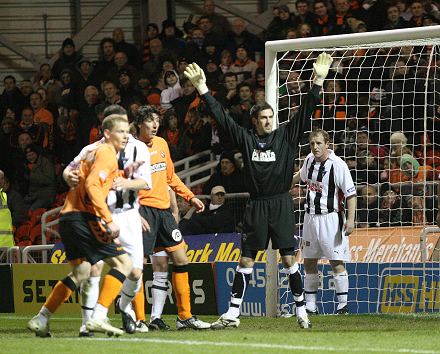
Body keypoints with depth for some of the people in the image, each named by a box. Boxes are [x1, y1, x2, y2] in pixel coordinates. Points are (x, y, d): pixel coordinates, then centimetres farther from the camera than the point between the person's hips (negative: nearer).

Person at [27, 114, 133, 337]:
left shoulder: (99, 153, 24)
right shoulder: (107, 154, -7)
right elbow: (92, 185, -20)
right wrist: (109, 221, -24)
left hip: (68, 217, 10)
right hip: (82, 217, -10)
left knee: (80, 273, 20)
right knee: (123, 262, -10)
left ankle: (40, 320, 21)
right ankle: (98, 318, -18)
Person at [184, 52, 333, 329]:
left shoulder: (286, 136, 4)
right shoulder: (246, 138, 6)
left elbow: (305, 112, 0)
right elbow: (222, 116, 5)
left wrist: (318, 81, -9)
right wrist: (203, 89, 1)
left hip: (281, 205, -1)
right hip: (256, 206, 1)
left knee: (289, 259, -2)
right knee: (246, 260, 3)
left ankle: (301, 311, 6)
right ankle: (233, 314, 5)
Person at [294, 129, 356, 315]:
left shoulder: (338, 165, -14)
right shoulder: (310, 159, 5)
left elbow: (351, 193, -13)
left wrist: (350, 219, -20)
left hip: (330, 218, -7)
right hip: (311, 216, 7)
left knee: (337, 262, -8)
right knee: (309, 262, 9)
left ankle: (343, 305, -5)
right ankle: (310, 306, 16)